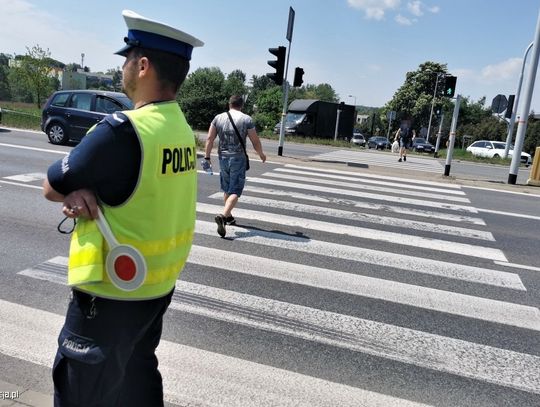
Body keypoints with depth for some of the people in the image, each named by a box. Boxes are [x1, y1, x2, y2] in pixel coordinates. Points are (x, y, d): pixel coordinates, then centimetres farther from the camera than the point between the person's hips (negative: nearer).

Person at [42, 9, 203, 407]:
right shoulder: (181, 128, 1)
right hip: (158, 283, 8)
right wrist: (80, 193, -11)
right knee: (138, 374, 26)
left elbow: (50, 188, -13)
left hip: (111, 293, -8)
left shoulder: (121, 130, -26)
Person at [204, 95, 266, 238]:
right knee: (235, 191, -4)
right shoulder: (246, 119, -5)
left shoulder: (218, 118, 4)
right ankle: (223, 216, -23)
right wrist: (261, 155, 13)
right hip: (238, 158, -4)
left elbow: (209, 139, 1)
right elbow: (255, 142, -3)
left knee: (227, 189, 19)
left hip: (223, 158, 4)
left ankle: (228, 216, 32)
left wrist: (207, 157, 7)